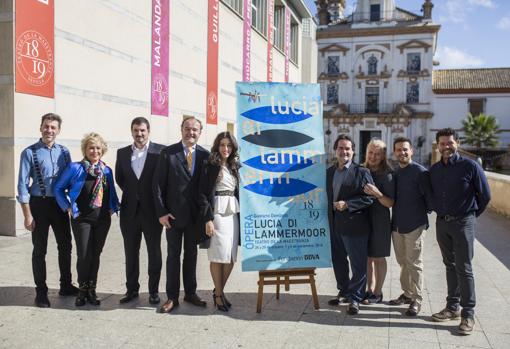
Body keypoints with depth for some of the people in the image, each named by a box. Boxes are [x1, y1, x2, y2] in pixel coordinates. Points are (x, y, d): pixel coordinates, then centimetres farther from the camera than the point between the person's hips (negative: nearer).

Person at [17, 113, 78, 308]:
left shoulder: (64, 152, 4)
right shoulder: (30, 153, -7)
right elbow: (23, 185, -8)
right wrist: (27, 215, -11)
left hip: (60, 204, 4)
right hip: (39, 204, -4)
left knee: (65, 246, 13)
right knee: (39, 250, 6)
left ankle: (66, 286, 30)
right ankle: (41, 292, 19)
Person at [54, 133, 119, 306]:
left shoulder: (107, 171, 6)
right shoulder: (75, 168, -5)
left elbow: (112, 192, 18)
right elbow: (58, 188, 2)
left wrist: (113, 208, 5)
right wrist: (68, 207, -3)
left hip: (103, 219, 3)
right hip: (82, 218, -3)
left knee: (96, 254, 8)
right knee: (84, 255, -4)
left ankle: (92, 289, 21)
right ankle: (83, 290, 15)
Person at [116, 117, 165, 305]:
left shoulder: (160, 151, -5)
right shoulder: (122, 153, 8)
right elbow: (119, 178, 16)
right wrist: (131, 192, 7)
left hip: (152, 210, -3)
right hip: (129, 210, 4)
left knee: (154, 252, 7)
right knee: (131, 252, 12)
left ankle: (154, 290, 18)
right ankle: (132, 289, 24)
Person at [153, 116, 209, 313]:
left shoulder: (205, 155, 2)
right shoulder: (168, 153, -4)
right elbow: (158, 184, -5)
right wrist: (161, 212, -10)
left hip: (195, 214, 2)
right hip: (173, 214, -2)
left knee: (191, 254, 13)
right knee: (173, 255, 6)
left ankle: (190, 293, 26)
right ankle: (172, 297, 16)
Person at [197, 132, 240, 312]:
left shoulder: (235, 166, 15)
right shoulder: (210, 167, -2)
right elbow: (202, 194, -7)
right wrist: (208, 219, -14)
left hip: (234, 213, 6)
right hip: (217, 212, -6)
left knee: (232, 256, 4)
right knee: (219, 255, -4)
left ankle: (219, 290, 21)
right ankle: (219, 294, 12)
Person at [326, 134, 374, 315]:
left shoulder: (361, 172, -7)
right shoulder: (329, 172, 11)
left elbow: (369, 197, -12)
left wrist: (347, 204, -19)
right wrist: (330, 217, 11)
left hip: (355, 225, -6)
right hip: (336, 225, 6)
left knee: (358, 264, 2)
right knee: (338, 261, 17)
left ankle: (355, 298, 15)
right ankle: (343, 291, 34)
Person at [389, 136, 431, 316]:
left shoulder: (420, 172, -11)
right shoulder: (394, 172, 10)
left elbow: (429, 198, -10)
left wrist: (421, 213, 1)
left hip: (414, 225, -7)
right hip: (397, 224, 7)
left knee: (414, 263, 0)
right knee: (403, 262, 15)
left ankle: (417, 300, 11)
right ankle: (407, 294, 29)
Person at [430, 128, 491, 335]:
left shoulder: (470, 166, -9)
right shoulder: (434, 170, 5)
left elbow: (485, 195, -2)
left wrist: (472, 215, 7)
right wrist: (440, 212, 14)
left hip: (463, 224, -5)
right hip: (442, 223, 5)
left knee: (464, 268, -2)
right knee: (450, 265, 13)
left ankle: (468, 314, 7)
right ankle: (453, 307, 23)